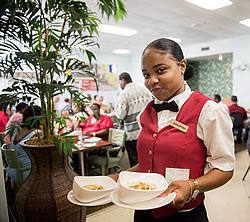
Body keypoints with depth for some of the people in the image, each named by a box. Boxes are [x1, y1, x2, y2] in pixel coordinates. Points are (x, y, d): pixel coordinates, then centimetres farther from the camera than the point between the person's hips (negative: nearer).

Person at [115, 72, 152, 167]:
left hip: (132, 134, -5)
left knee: (135, 161, 7)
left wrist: (116, 108, 5)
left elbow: (121, 115, -14)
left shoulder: (124, 93, -11)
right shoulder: (144, 89, 6)